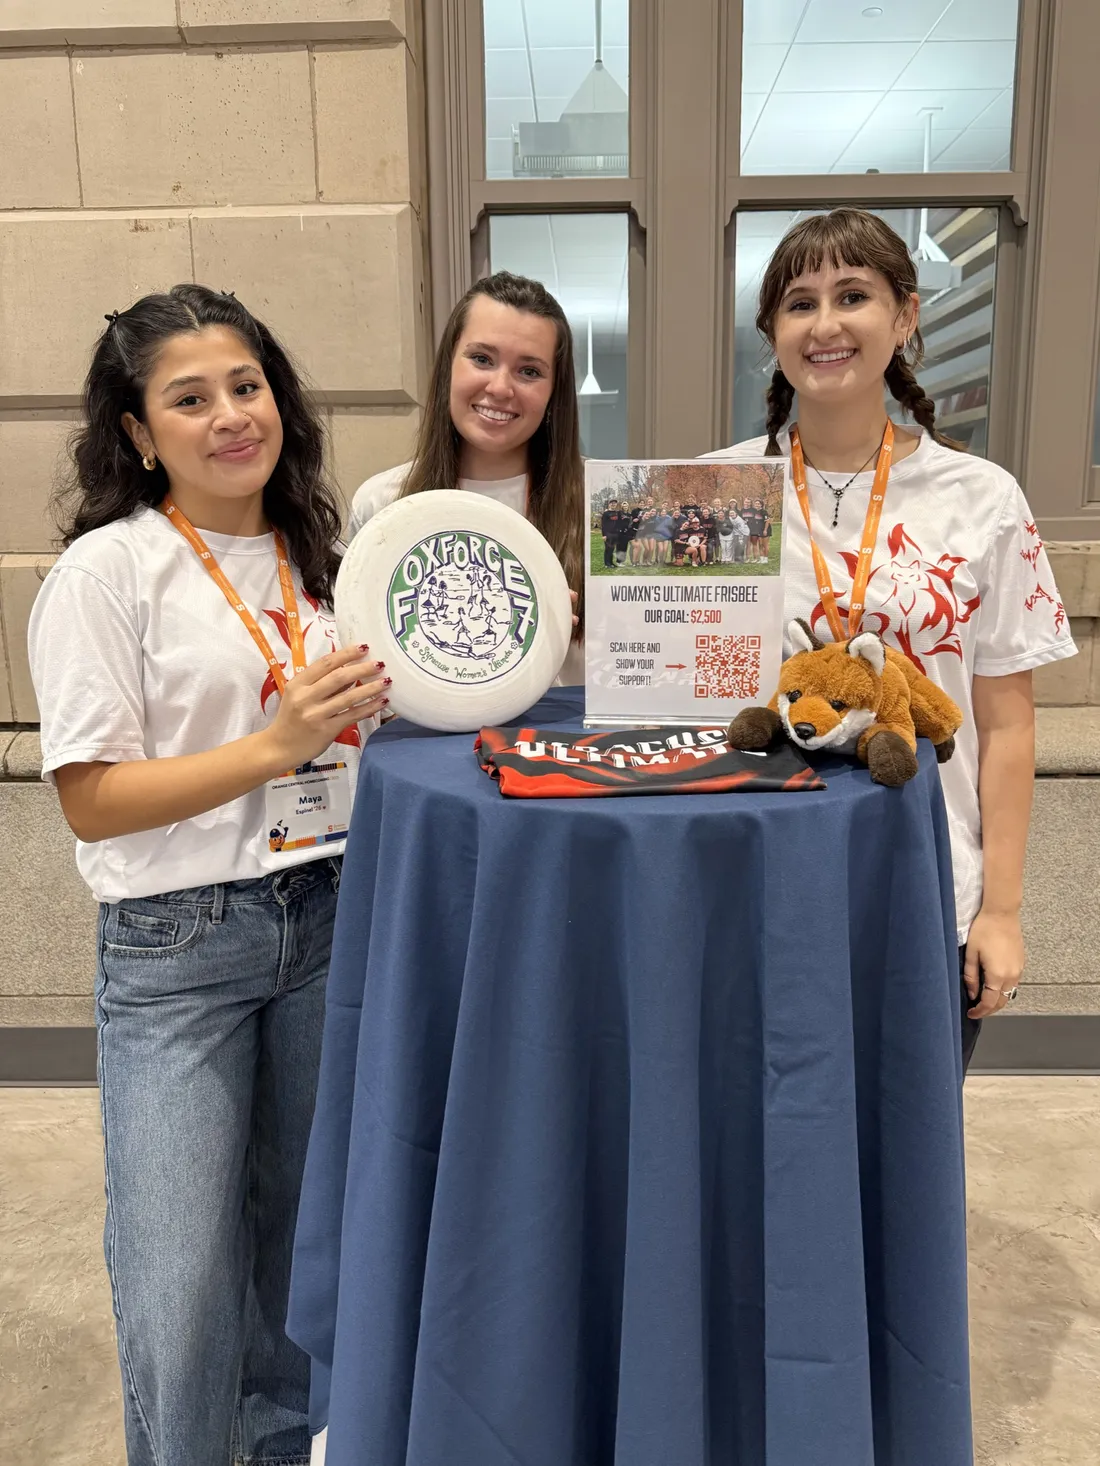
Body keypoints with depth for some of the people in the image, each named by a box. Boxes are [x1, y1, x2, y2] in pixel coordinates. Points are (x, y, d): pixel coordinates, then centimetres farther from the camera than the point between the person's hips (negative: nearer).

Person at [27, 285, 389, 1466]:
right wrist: (277, 745, -22)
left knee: (303, 1234, 20)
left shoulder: (315, 556, 8)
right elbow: (92, 799, -14)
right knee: (181, 1287, 1)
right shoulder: (106, 572, -9)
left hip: (325, 921, 5)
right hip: (177, 947, -5)